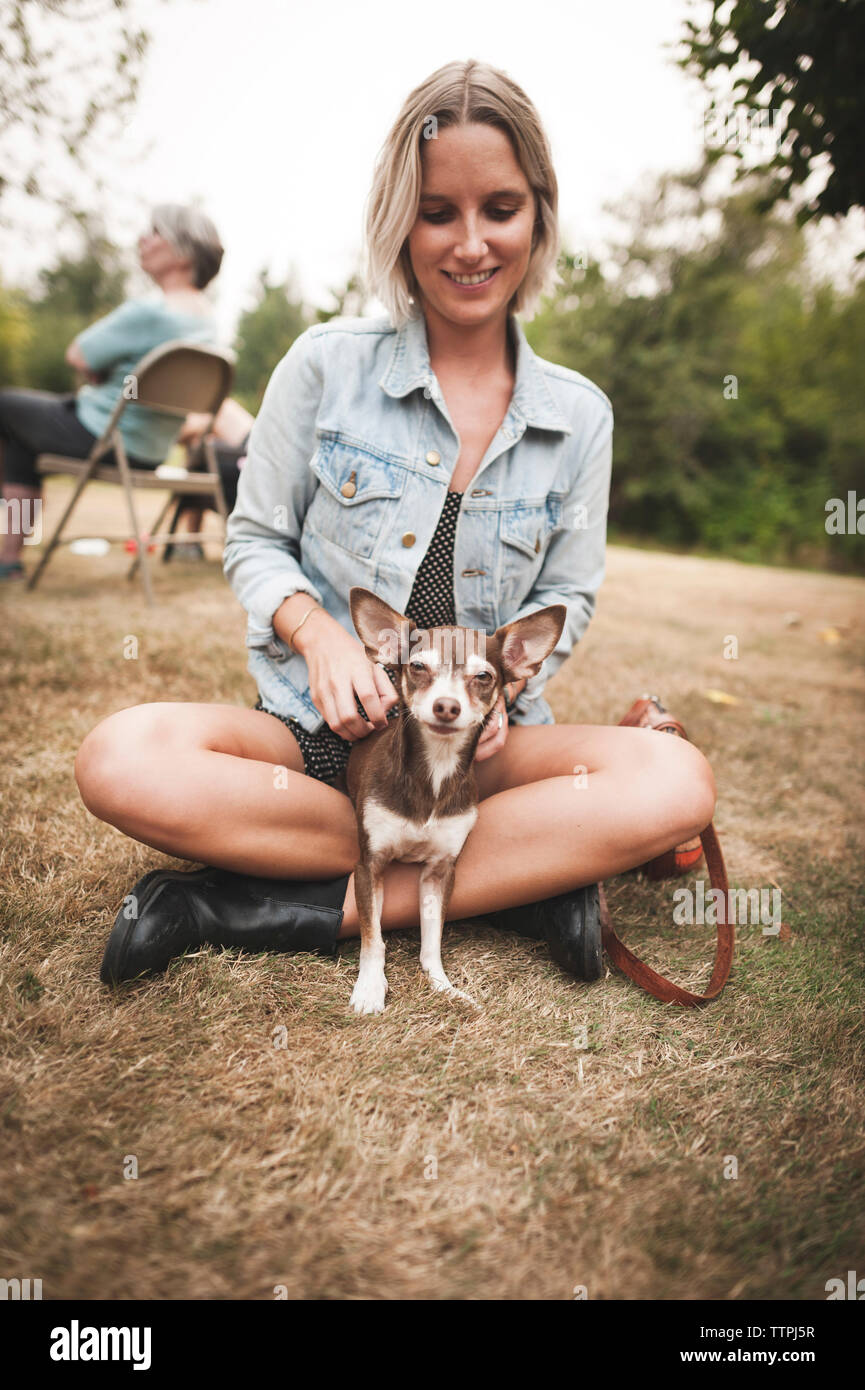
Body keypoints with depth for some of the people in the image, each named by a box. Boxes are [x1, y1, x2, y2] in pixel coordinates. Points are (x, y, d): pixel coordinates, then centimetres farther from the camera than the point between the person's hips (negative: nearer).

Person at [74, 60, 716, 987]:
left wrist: (501, 683, -13)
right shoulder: (324, 365, -2)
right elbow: (254, 541, 4)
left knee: (676, 782, -26)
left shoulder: (580, 416, 3)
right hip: (317, 730, 0)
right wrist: (316, 630, -18)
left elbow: (567, 597, 9)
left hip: (477, 738, 1)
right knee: (121, 761, -30)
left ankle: (310, 908, -23)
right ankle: (526, 871, -22)